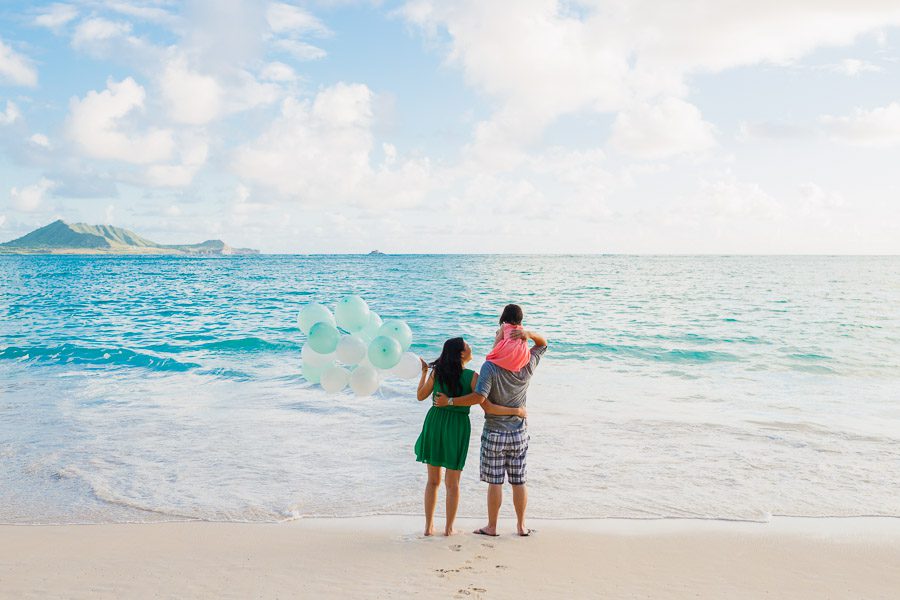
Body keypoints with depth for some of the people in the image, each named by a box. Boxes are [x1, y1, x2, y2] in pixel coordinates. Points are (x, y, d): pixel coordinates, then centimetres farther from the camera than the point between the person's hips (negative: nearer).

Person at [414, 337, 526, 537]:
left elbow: (420, 396, 7)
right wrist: (517, 411, -6)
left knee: (433, 480, 15)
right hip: (457, 428, -2)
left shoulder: (436, 372, -4)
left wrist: (423, 372, 20)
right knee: (452, 482, 12)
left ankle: (429, 526, 19)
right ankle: (449, 528, 19)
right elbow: (487, 408, -15)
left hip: (434, 424, 2)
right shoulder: (472, 377, -13)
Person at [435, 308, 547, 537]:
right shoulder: (527, 366, -7)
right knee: (519, 481, 12)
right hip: (519, 434, 4)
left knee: (495, 482, 6)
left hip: (494, 434, -3)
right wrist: (528, 334, -12)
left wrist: (449, 401, -20)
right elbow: (542, 344, 8)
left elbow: (479, 397, -28)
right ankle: (521, 525, 22)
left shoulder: (490, 367, -20)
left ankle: (492, 526, 16)